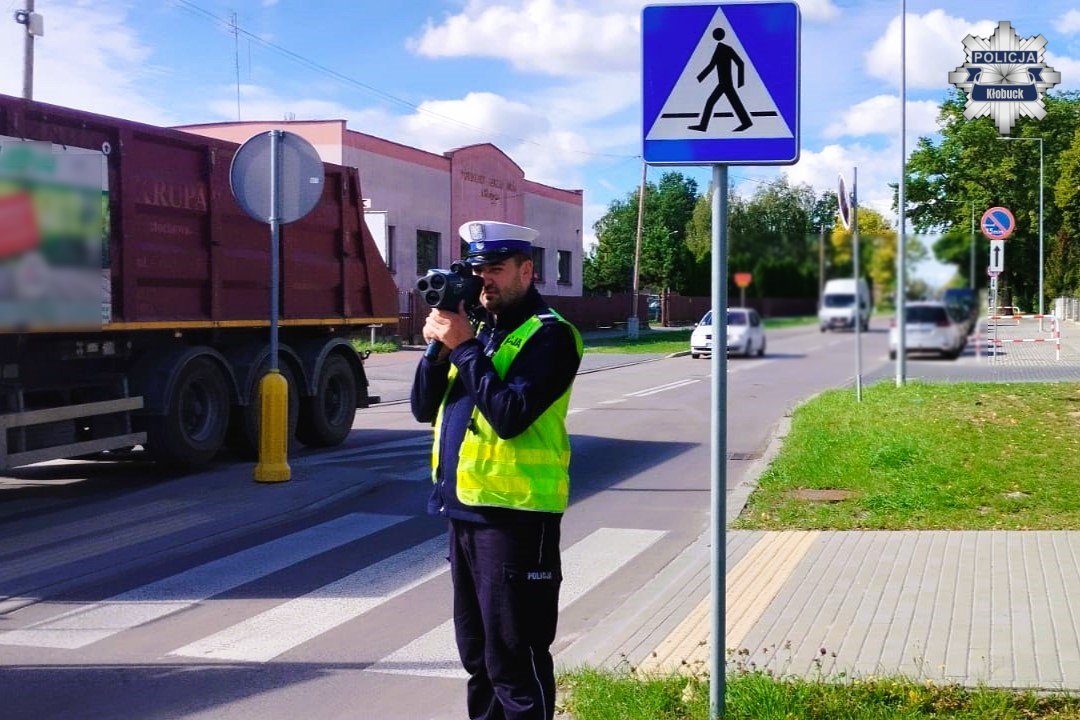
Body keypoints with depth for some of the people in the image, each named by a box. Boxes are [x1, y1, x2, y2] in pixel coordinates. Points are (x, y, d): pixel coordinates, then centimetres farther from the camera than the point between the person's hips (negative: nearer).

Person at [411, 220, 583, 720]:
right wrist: (438, 346, -5)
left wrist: (464, 347, -18)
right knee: (476, 651, 19)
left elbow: (510, 414, -23)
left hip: (514, 513, -8)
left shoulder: (548, 334, -10)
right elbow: (424, 408, 10)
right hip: (464, 508, 8)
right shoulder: (477, 326, 15)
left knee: (515, 658, -3)